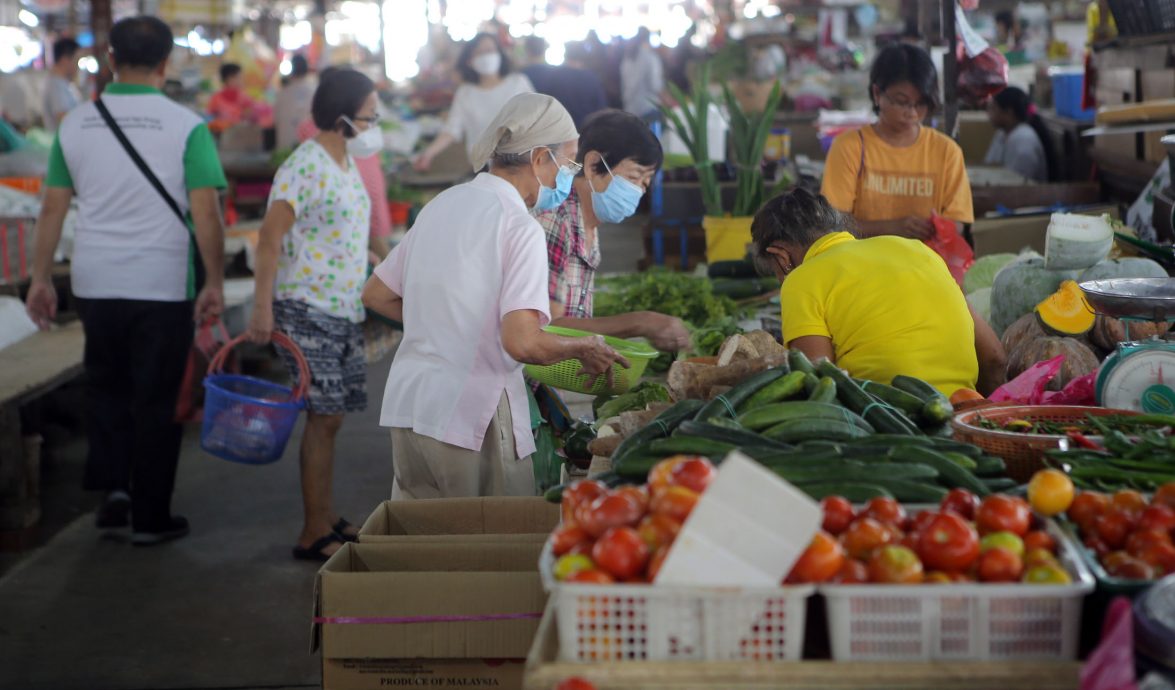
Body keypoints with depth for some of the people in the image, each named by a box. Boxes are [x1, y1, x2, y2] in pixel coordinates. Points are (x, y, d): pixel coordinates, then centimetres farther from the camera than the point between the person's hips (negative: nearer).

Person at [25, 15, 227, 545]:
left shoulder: (75, 124, 2)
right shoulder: (185, 126, -8)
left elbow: (52, 208, 5)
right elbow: (205, 214, -12)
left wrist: (40, 279, 12)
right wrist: (215, 283, -4)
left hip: (95, 284, 3)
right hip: (163, 287, -3)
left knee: (105, 386, 22)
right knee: (155, 400, 7)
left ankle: (112, 485, 12)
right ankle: (150, 517, 13)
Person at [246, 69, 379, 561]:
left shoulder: (346, 165, 13)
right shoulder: (305, 168, -17)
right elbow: (270, 237, -20)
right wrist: (262, 311, -23)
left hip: (344, 311, 9)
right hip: (308, 311, -9)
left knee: (330, 417, 13)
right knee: (323, 417, -5)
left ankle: (326, 518, 24)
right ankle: (314, 535, 2)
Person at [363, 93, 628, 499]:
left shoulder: (442, 204, 11)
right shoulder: (520, 227, -12)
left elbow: (376, 295, 19)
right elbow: (523, 342, -23)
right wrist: (585, 348, -6)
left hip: (407, 405, 7)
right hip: (473, 416, -7)